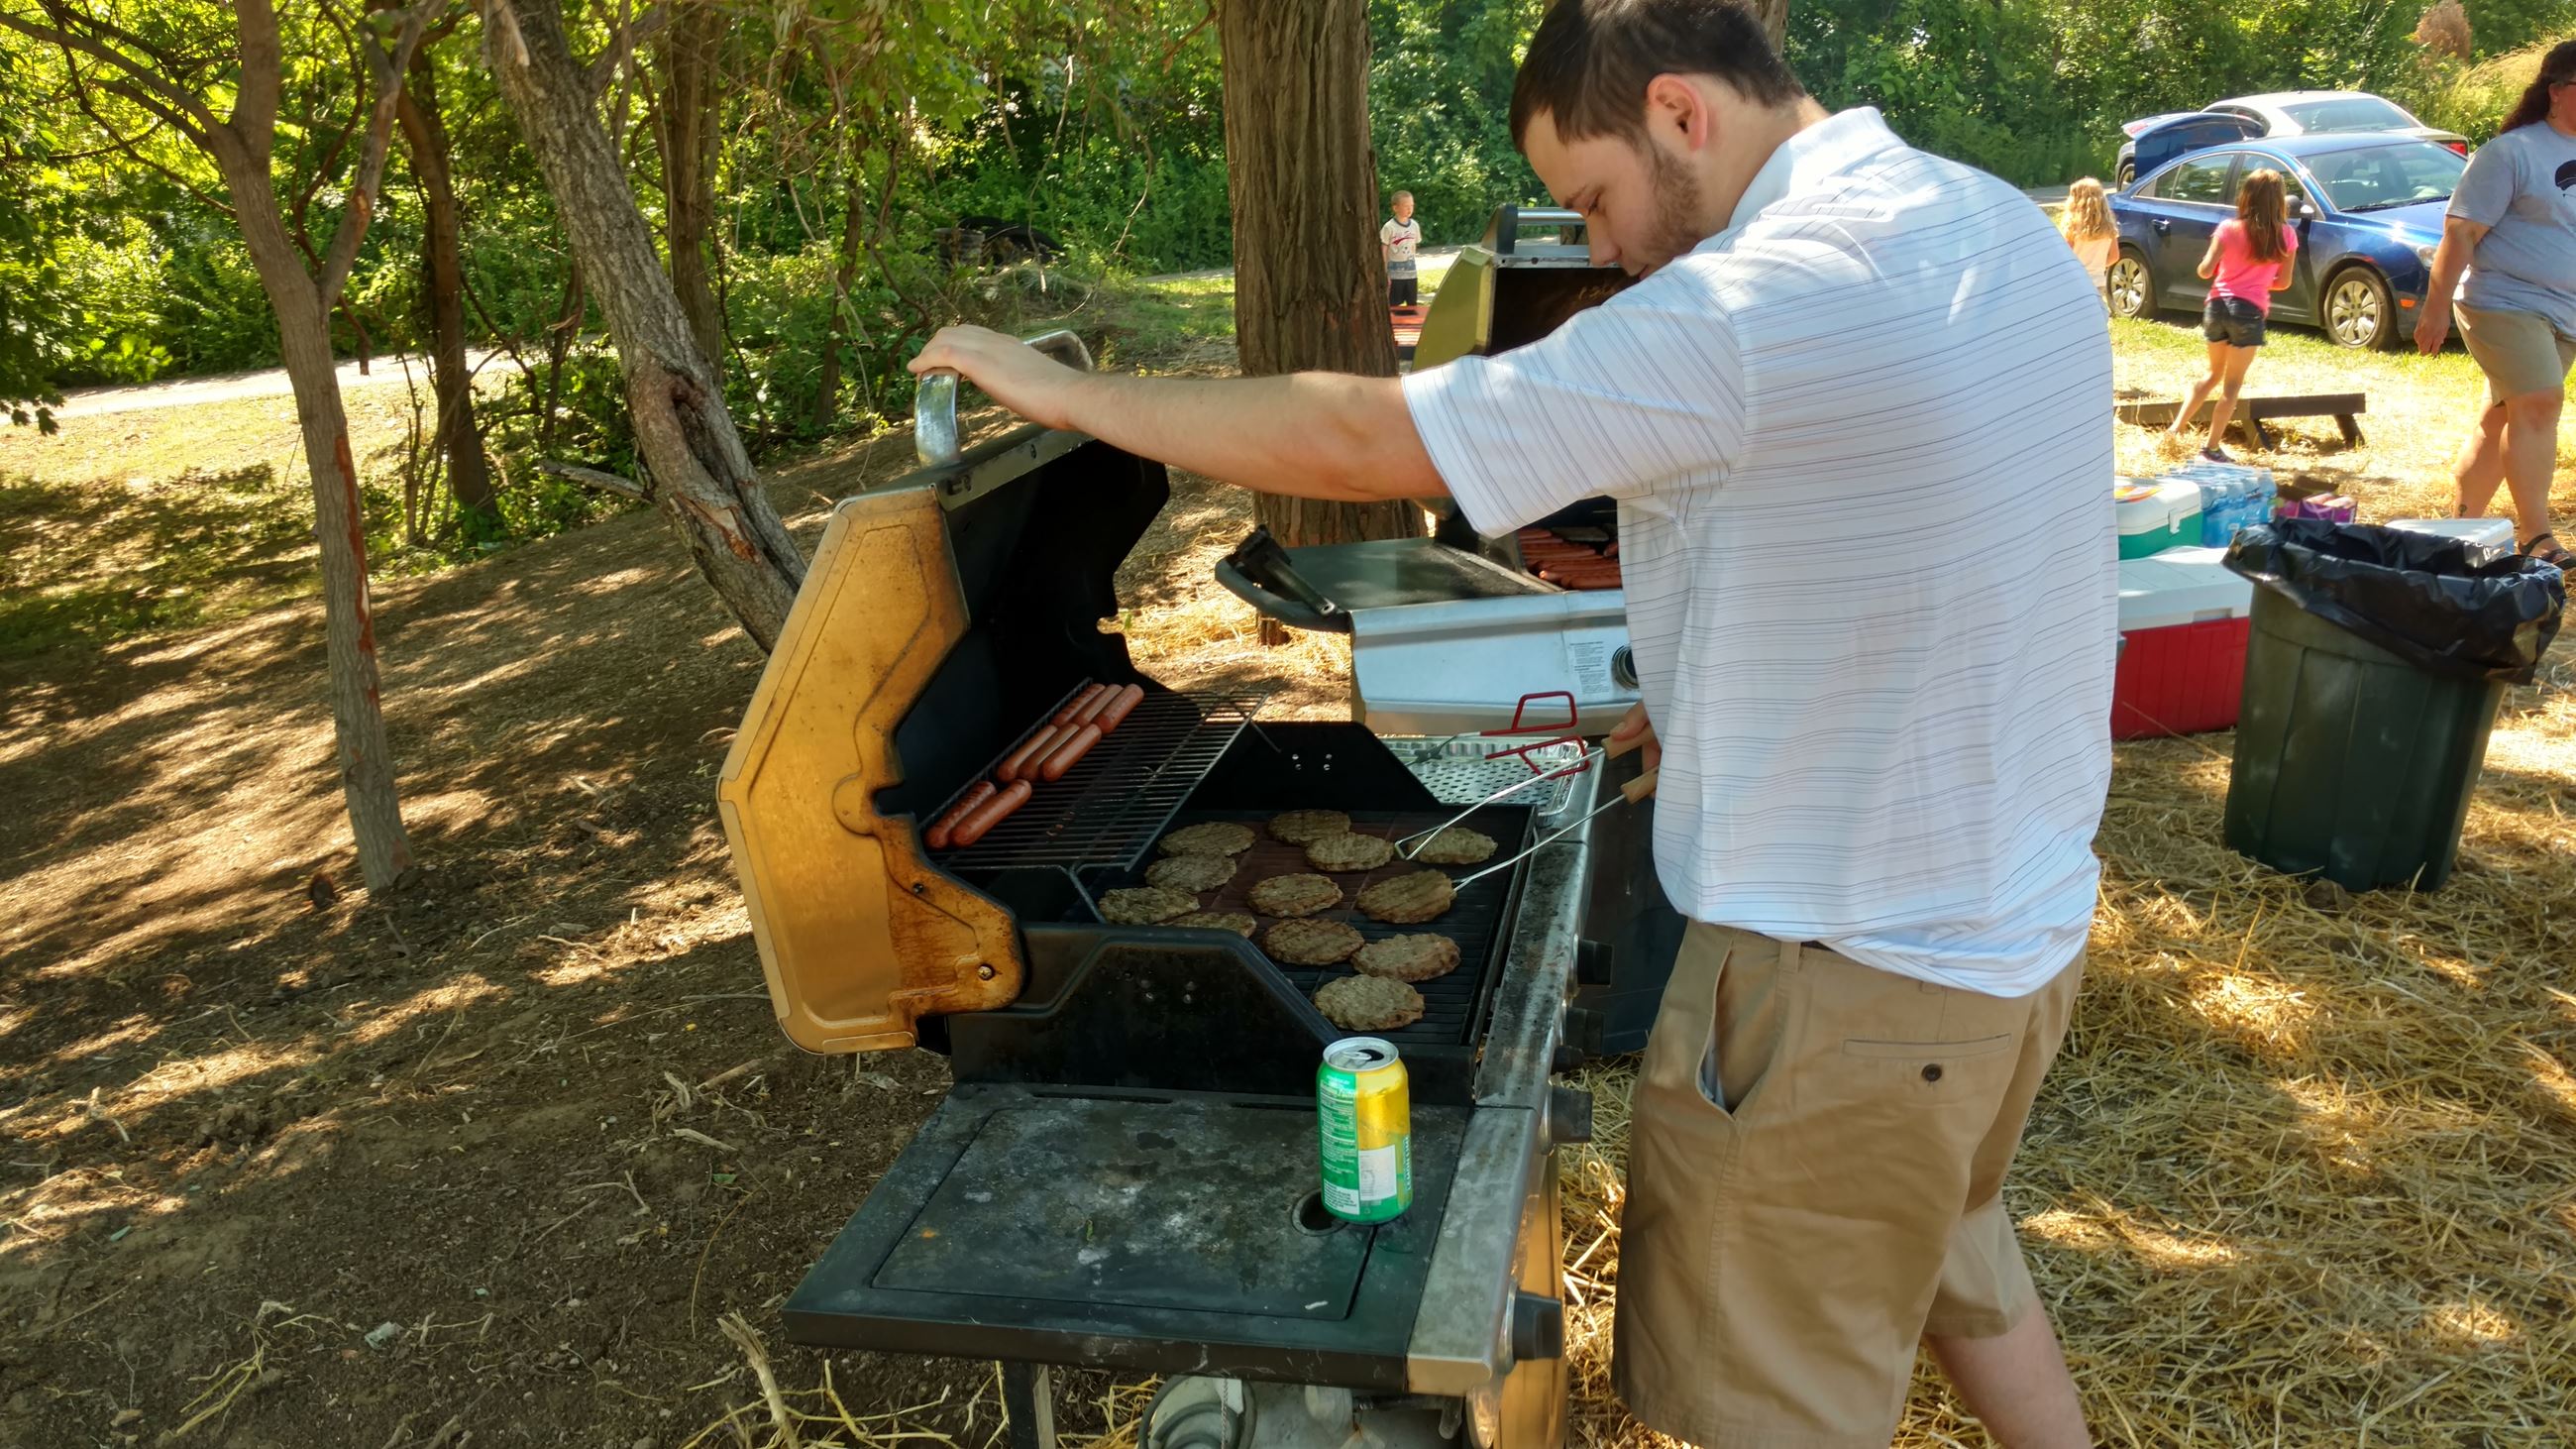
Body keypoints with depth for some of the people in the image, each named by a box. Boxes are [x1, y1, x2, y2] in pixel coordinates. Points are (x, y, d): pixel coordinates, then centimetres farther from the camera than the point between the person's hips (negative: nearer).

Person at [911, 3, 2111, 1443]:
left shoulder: (1759, 307, -27)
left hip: (1854, 973, -9)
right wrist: (1716, 700, 9)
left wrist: (1066, 390, -13)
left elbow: (1359, 441, -25)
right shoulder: (2012, 229, 3)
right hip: (2028, 913, 9)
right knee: (1947, 1244, 32)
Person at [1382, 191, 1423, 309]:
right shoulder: (1389, 227, -11)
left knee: (1412, 305, 7)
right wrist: (1385, 274, -10)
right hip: (1394, 274, -5)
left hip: (1411, 273, 5)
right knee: (1394, 306, 0)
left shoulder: (1415, 226, 3)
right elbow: (1383, 252, -8)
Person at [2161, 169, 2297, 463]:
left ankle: (2176, 427, 12)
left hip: (2217, 306, 2)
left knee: (2214, 374, 22)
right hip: (2250, 311, -2)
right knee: (2232, 384, 7)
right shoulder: (2285, 234, -3)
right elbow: (2283, 282, 3)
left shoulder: (2228, 228, -2)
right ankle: (2212, 447, 7)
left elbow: (2205, 270, -7)